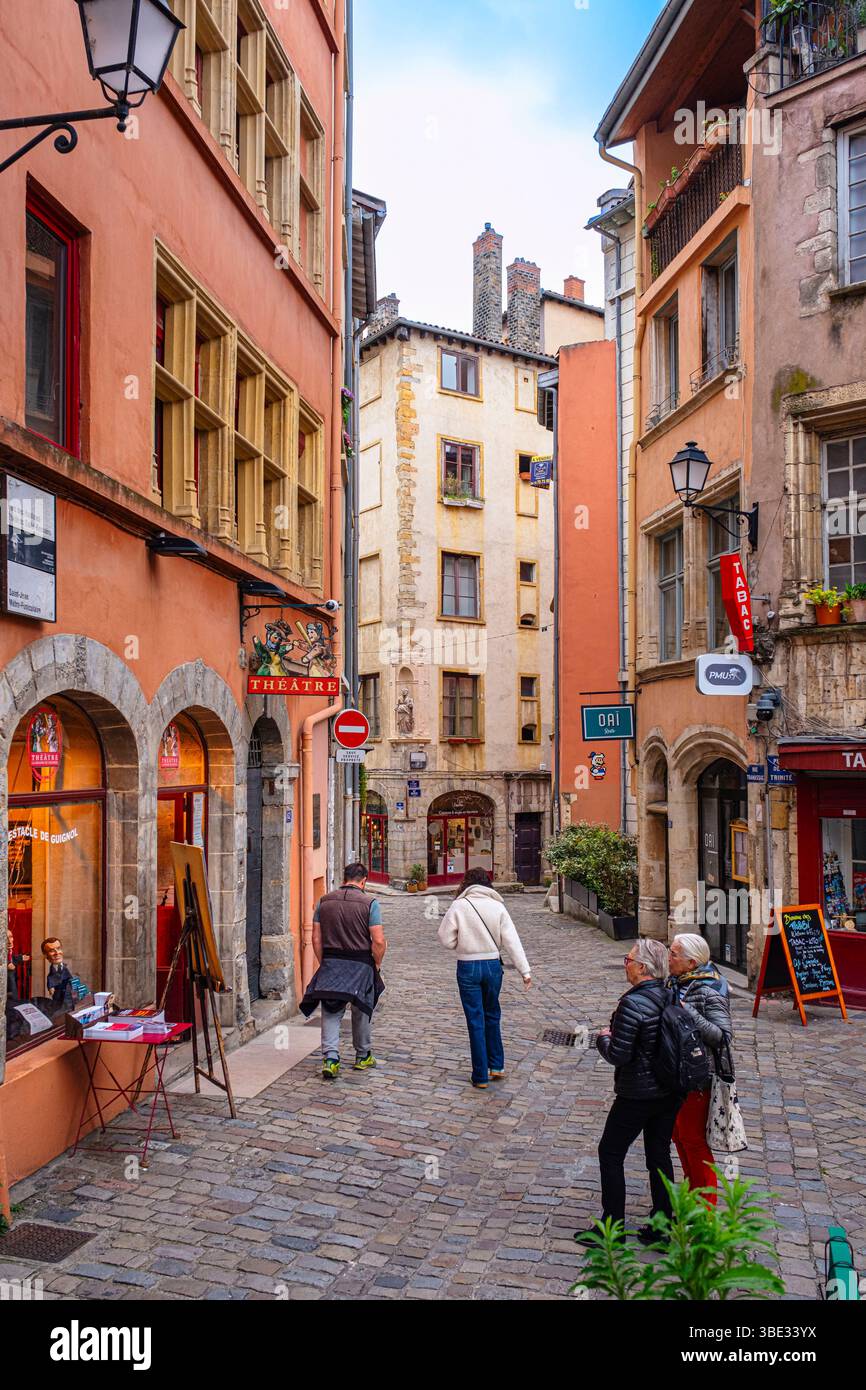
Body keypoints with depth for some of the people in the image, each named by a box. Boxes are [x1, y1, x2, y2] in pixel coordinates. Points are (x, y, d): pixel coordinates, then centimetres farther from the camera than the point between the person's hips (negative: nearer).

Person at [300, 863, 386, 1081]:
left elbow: (316, 939, 4)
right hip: (360, 965, -2)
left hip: (330, 964, 2)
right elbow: (379, 941, -13)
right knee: (361, 1012, 14)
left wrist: (323, 963, 13)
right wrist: (376, 965, 2)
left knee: (330, 1013, 6)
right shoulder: (369, 903, -9)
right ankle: (363, 1057, 27)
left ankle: (330, 1057, -10)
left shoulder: (324, 901, 2)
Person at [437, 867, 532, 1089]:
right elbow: (512, 941, -6)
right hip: (493, 965, 2)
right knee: (492, 1015, 22)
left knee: (475, 1021, 6)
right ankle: (497, 1066, 27)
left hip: (468, 967, -2)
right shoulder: (497, 906, -2)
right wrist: (525, 971, -6)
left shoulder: (459, 906, -7)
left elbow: (447, 940, -6)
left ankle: (481, 1076, 11)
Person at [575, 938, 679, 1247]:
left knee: (610, 1154, 9)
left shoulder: (632, 1004, -24)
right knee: (660, 1155, 17)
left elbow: (618, 1056, -23)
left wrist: (603, 1038, -3)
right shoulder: (670, 996, -2)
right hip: (670, 1093, 7)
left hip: (637, 1096, -7)